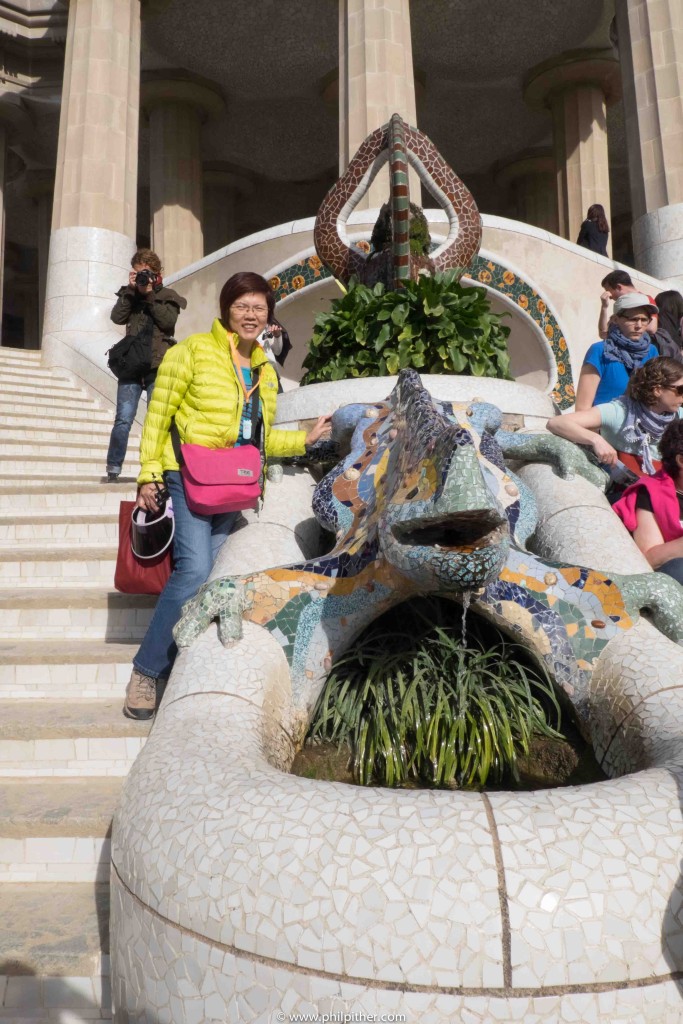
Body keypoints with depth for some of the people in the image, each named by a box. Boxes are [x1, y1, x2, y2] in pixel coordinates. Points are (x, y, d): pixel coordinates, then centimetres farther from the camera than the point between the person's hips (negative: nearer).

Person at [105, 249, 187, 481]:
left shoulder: (168, 296, 8)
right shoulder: (130, 295, 15)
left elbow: (168, 321, -9)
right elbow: (117, 317, -1)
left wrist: (149, 294, -8)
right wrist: (131, 289, -4)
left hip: (157, 366, -2)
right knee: (123, 419, -5)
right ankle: (113, 469, 0)